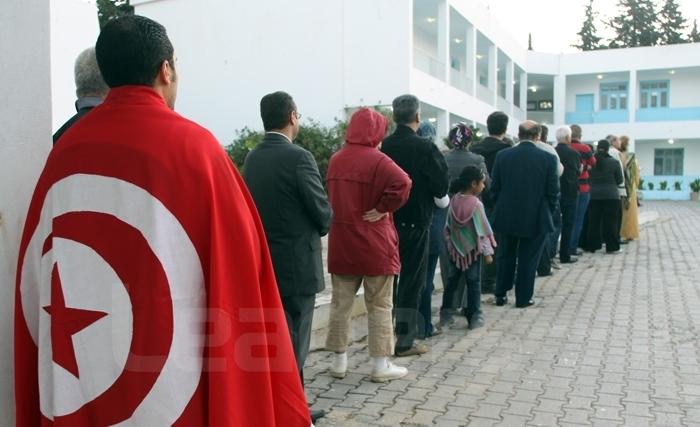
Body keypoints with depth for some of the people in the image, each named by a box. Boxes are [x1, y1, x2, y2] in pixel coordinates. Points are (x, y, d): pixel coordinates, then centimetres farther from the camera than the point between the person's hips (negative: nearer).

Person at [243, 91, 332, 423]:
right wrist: (316, 230, 7)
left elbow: (256, 206, 10)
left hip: (264, 263, 8)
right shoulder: (298, 158, -18)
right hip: (297, 266, -8)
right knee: (293, 345, 3)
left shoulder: (252, 158, 4)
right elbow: (324, 214, -14)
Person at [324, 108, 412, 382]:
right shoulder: (377, 160, -13)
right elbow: (402, 184, -29)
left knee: (341, 303, 12)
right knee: (379, 306, 5)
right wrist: (383, 208, -18)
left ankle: (339, 361, 20)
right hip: (374, 246, -5)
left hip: (341, 244, 6)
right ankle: (381, 365, 11)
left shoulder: (335, 160, 7)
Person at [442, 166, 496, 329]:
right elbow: (482, 230, -14)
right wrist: (487, 252, -7)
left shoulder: (454, 200, -4)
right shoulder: (476, 204, -18)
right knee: (473, 282, 4)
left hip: (455, 249, 5)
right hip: (473, 249, -5)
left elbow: (448, 227, 5)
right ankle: (474, 317, 8)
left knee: (452, 280, 15)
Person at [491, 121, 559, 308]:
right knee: (528, 260, 9)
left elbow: (494, 187, 0)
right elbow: (553, 191, -7)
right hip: (536, 218, -2)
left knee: (505, 257, 16)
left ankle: (501, 295, 23)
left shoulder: (503, 156, -5)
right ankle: (523, 298, 16)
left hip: (506, 217, 2)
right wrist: (548, 212, 9)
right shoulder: (548, 158, -10)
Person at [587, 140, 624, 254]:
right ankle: (612, 247, 6)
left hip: (594, 196, 3)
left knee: (594, 222, 8)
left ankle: (592, 246, 12)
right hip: (611, 196, -2)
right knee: (610, 223, 2)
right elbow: (620, 180, 0)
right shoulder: (614, 162, -7)